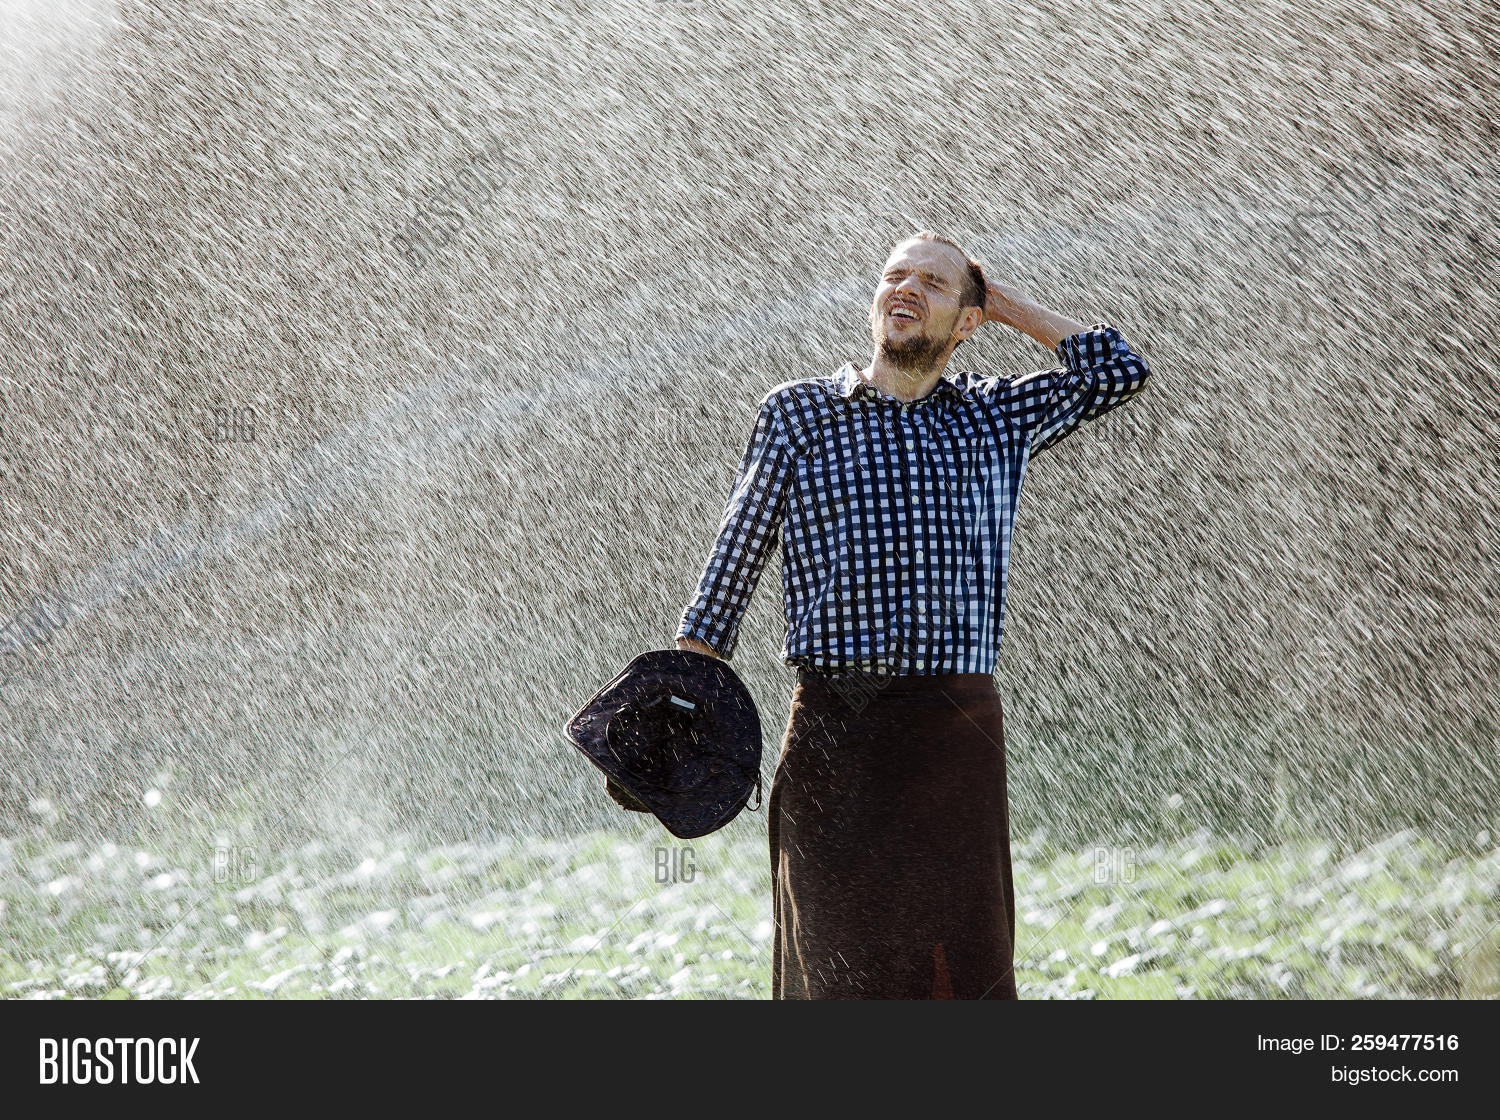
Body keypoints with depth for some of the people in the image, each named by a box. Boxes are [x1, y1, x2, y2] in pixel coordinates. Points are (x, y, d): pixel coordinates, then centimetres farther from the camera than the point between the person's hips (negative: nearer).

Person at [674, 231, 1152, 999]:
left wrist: (1007, 306, 15)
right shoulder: (797, 414, 8)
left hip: (959, 727, 2)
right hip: (834, 727, -2)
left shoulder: (995, 419, 15)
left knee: (962, 966, -2)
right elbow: (734, 562, 6)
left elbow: (1119, 371, 14)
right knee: (834, 964, 1)